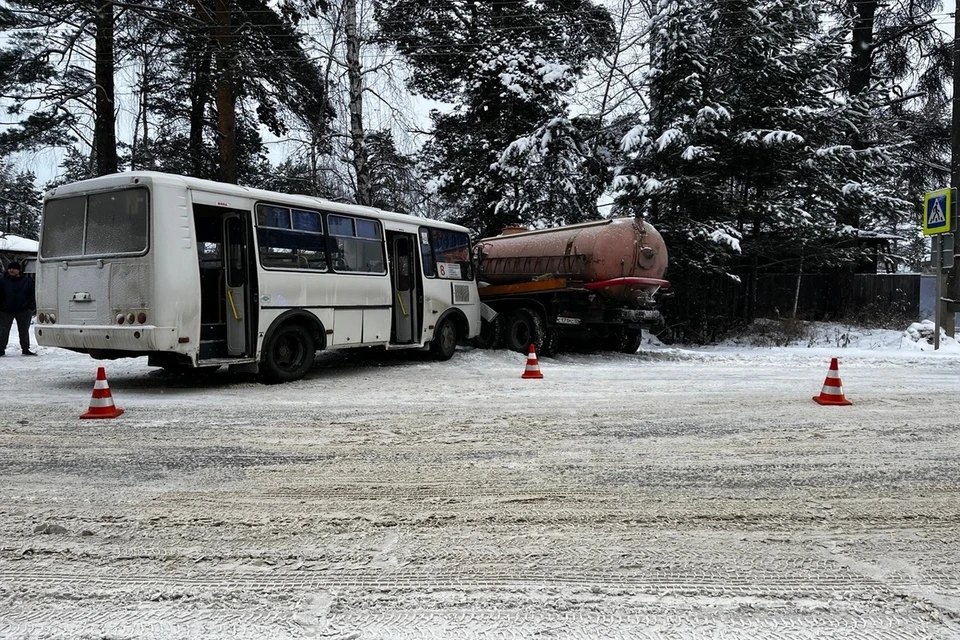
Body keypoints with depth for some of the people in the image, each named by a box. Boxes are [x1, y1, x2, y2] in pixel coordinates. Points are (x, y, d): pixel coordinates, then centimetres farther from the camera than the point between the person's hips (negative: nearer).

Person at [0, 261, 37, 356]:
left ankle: (25, 349, 18)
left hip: (23, 310, 0)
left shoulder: (27, 281, 3)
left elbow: (32, 295, 4)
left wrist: (32, 307, -4)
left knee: (24, 331, 8)